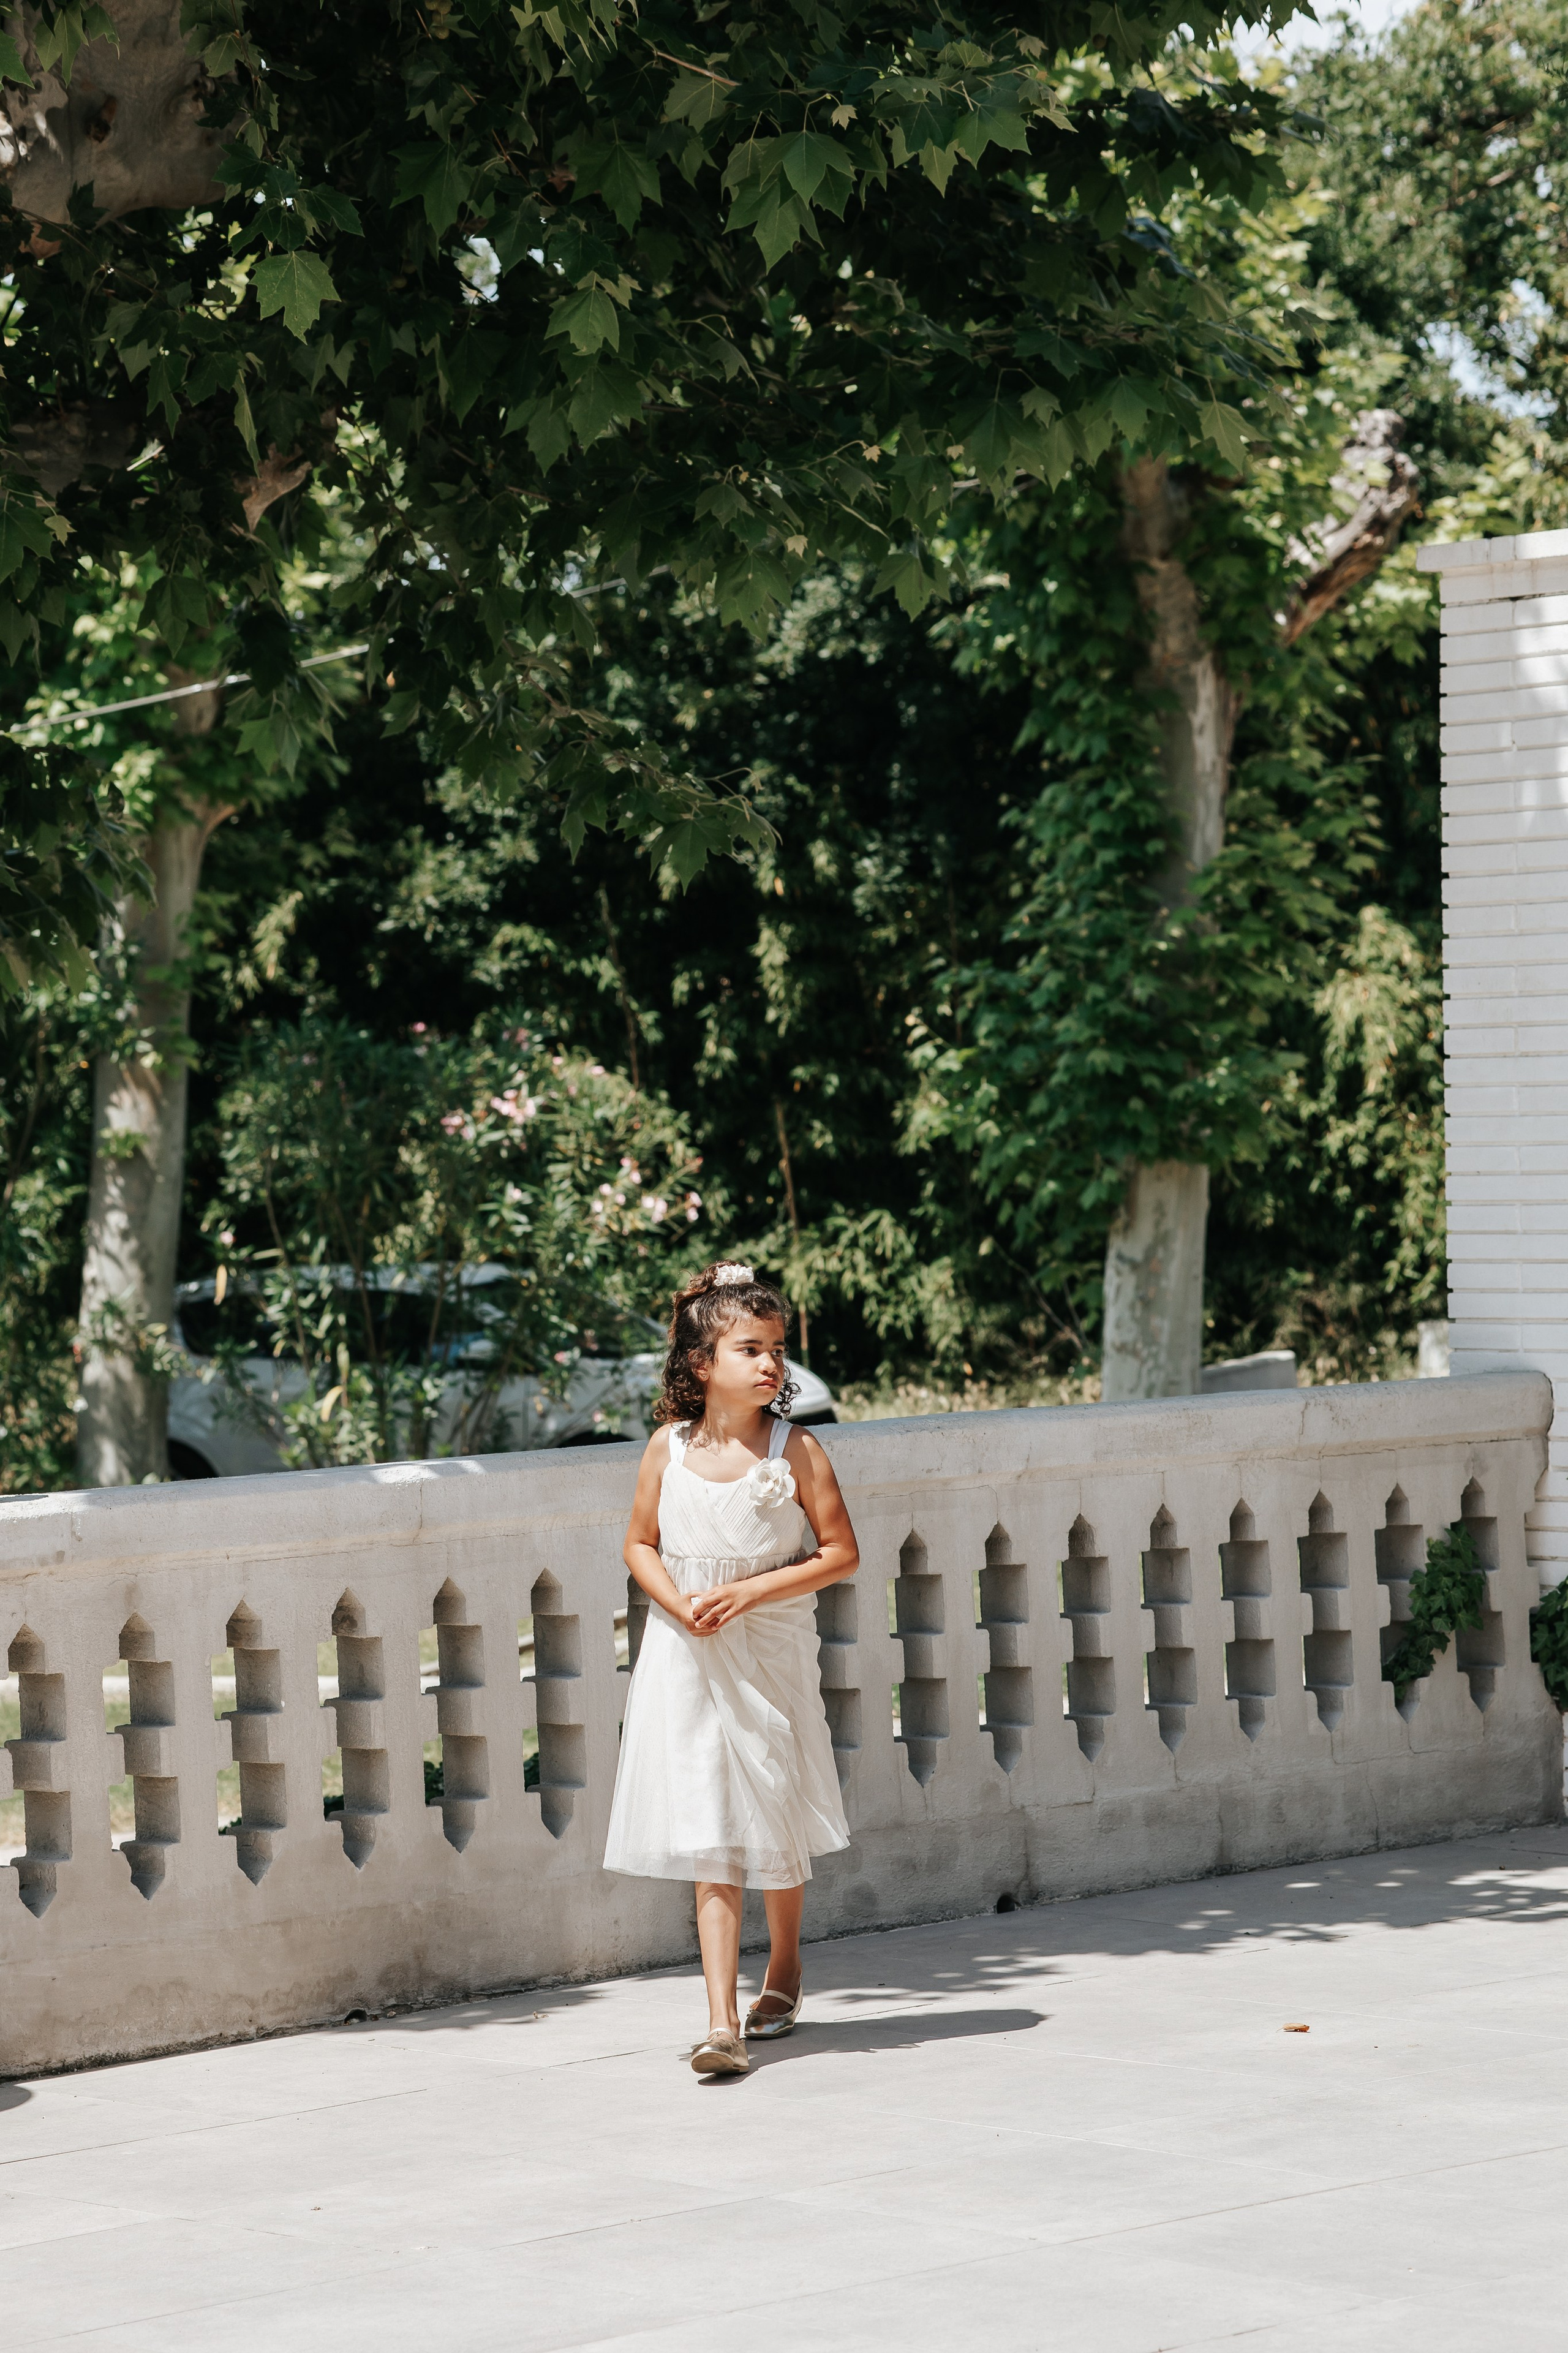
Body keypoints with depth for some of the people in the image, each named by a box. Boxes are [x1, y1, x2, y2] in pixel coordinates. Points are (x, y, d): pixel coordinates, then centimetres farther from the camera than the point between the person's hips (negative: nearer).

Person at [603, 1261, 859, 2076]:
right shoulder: (669, 1448, -1)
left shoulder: (796, 1451, -7)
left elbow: (839, 1552, -6)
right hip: (688, 1658, 1)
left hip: (771, 1653, -1)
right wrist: (679, 1604, -11)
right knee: (709, 1840, -4)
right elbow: (641, 1544, 8)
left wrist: (749, 1592, -16)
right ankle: (722, 2020, -6)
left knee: (776, 1826, 12)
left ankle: (784, 1965, 40)